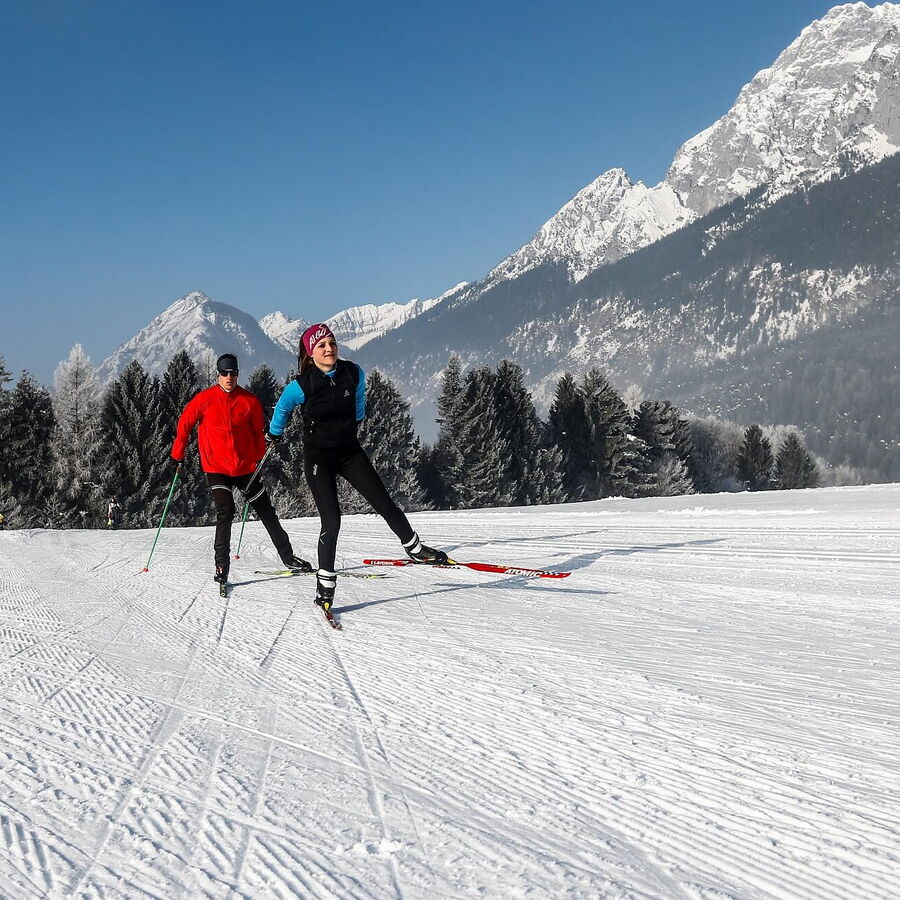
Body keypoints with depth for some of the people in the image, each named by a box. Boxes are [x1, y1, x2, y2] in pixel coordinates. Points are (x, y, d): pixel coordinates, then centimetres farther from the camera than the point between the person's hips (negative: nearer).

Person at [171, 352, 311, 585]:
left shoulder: (249, 401, -2)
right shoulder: (205, 399, -7)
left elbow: (258, 432, 11)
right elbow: (185, 424, 3)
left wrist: (260, 459, 12)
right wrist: (178, 455, 6)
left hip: (246, 467, 3)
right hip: (216, 468, -2)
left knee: (267, 513, 9)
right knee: (225, 513, -16)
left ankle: (288, 557, 19)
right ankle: (221, 566, -8)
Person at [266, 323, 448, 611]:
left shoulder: (354, 374, -7)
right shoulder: (301, 386, -17)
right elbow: (282, 408, 5)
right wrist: (274, 435, 20)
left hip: (350, 451, 4)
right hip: (318, 457, -4)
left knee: (385, 504, 3)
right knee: (332, 522, -11)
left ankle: (415, 549, 23)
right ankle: (325, 585, -2)